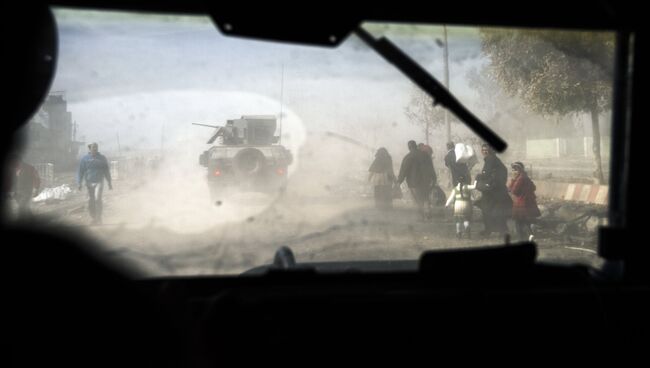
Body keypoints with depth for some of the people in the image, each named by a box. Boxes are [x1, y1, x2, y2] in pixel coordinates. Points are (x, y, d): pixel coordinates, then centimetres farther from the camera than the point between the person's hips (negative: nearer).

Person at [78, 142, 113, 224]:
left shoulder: (102, 158, 6)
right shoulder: (85, 159, 4)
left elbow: (106, 171, 12)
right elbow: (81, 171, 5)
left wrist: (109, 182, 12)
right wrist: (79, 183, -1)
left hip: (99, 182, -2)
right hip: (89, 183, 2)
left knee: (97, 198, -19)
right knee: (91, 202, 5)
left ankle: (99, 218, -16)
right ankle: (94, 219, 19)